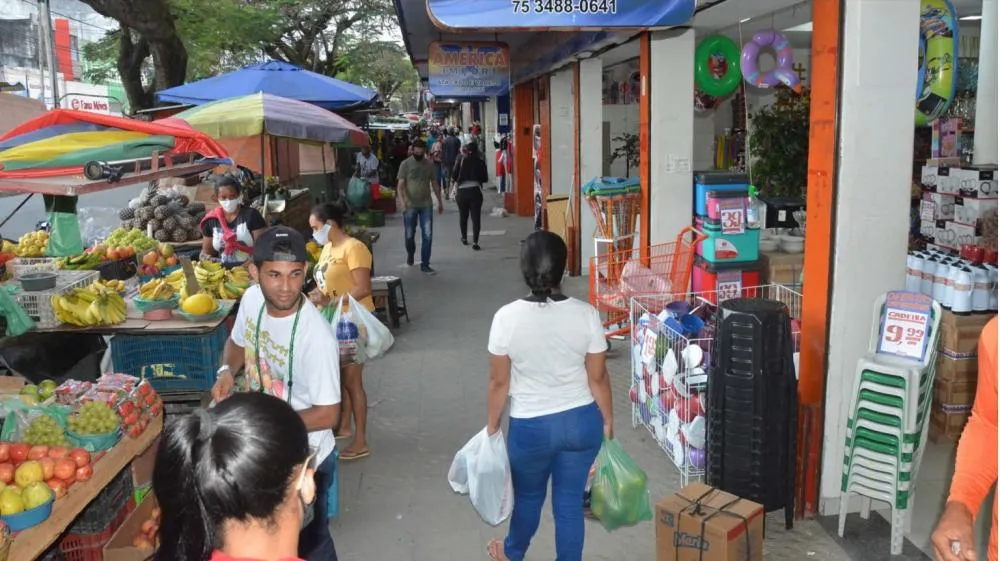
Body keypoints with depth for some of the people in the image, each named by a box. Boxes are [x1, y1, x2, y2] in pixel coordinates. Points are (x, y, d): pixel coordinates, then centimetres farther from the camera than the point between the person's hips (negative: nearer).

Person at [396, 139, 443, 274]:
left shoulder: (429, 164, 6)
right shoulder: (405, 164, -3)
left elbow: (434, 184, 15)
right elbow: (400, 185, -8)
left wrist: (440, 201, 16)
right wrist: (402, 201, -23)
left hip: (426, 205, 2)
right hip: (410, 206, -2)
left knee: (427, 235, -4)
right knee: (409, 235, 9)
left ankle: (425, 264, 2)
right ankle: (410, 254, 40)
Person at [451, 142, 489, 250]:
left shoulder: (461, 160, 0)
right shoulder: (480, 162, 2)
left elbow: (454, 177, -4)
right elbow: (485, 178, 4)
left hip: (462, 191, 1)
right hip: (475, 191, -1)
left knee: (463, 216, 17)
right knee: (476, 217, 0)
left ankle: (464, 238, 31)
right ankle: (475, 242, -9)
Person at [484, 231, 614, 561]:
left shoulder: (507, 318, -18)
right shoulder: (586, 315, -14)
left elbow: (499, 382, -9)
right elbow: (598, 377, -6)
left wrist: (492, 427, 6)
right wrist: (607, 422, 8)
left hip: (531, 426, 0)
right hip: (581, 422, 1)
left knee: (528, 496, 25)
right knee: (570, 500, 17)